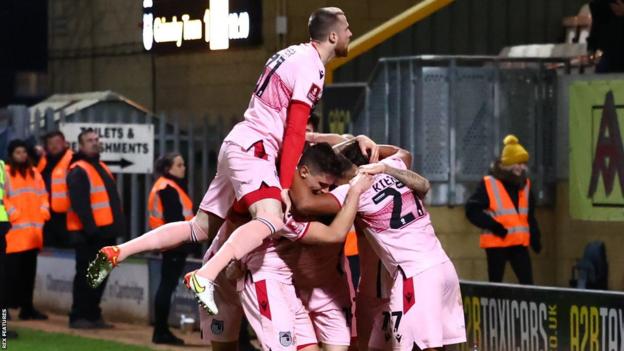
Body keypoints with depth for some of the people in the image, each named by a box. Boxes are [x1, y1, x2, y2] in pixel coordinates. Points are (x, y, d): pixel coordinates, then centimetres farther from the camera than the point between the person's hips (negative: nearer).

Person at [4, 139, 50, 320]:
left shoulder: (34, 173, 17)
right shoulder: (5, 173, -2)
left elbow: (43, 195, 19)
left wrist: (44, 211, 4)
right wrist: (12, 213, -17)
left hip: (33, 229, 6)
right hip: (14, 229, -6)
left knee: (29, 270, 9)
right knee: (13, 271, -9)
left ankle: (27, 307, 13)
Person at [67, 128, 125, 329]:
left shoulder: (102, 168, 21)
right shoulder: (78, 171, -10)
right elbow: (79, 203, -19)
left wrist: (118, 226, 17)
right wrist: (90, 227, -24)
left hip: (105, 232, 9)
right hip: (88, 234, -9)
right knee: (86, 275, -7)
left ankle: (93, 315, 17)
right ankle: (78, 317, -4)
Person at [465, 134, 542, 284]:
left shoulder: (525, 184, 11)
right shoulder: (488, 184, -8)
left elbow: (530, 215, 20)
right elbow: (472, 210, -10)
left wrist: (535, 237, 10)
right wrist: (493, 225, -19)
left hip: (520, 243, 5)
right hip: (496, 243, -5)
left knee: (527, 282, -2)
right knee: (495, 284, 3)